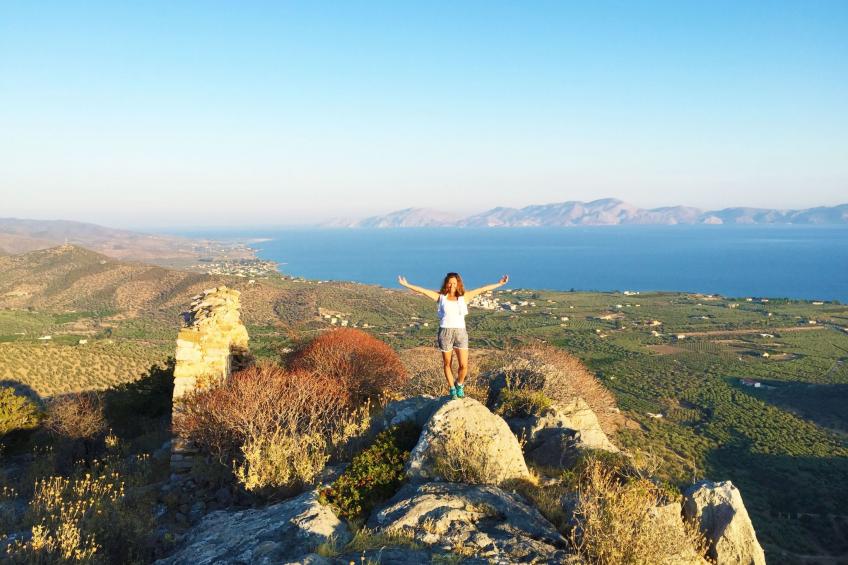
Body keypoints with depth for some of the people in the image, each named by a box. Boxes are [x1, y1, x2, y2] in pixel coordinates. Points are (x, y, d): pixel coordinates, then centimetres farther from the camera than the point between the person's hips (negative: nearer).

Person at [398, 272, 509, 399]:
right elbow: (422, 291, 1)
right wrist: (406, 285, -5)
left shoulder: (464, 296, 6)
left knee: (464, 366, -3)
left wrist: (499, 284, 9)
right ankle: (452, 389, 30)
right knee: (447, 364, 10)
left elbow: (483, 289, 8)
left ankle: (459, 385, 27)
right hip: (445, 332, 0)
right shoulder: (441, 296, 4)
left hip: (460, 332, 1)